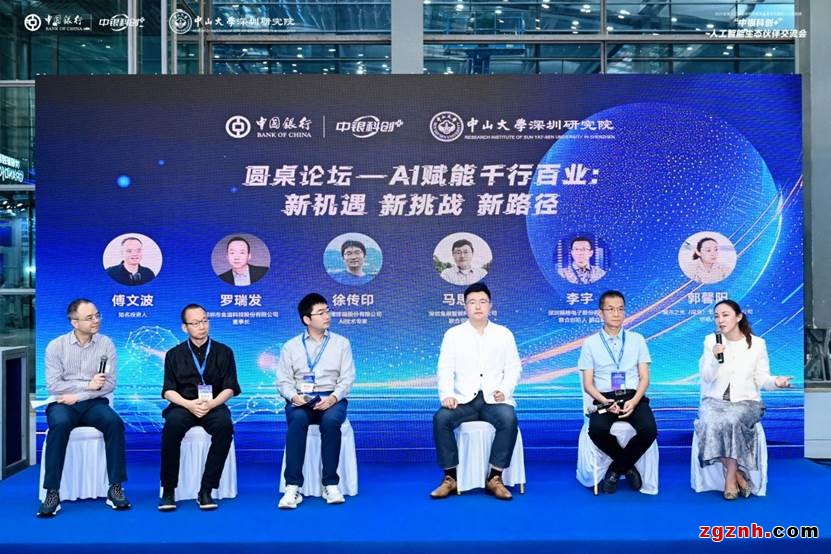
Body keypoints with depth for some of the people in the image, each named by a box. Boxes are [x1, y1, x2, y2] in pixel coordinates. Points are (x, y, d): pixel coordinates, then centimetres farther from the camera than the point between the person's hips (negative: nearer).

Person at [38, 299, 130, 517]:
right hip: (63, 404, -1)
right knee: (59, 424, -35)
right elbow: (53, 385, -7)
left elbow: (110, 384, -3)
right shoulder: (56, 346, 1)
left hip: (94, 403, 1)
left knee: (115, 423, -30)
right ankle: (52, 493, -29)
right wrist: (88, 385, -12)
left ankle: (115, 488, -23)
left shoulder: (106, 345, 3)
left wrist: (77, 396, -12)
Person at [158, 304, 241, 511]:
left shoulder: (223, 352, 11)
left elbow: (229, 388, 5)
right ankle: (168, 490, -23)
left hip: (213, 405, 0)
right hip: (183, 405, 0)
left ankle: (206, 490, -26)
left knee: (224, 425, -35)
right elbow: (168, 390, 5)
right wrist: (189, 404, -15)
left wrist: (211, 404, -15)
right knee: (172, 425, -35)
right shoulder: (174, 354, 13)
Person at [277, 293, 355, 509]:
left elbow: (347, 378, 3)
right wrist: (293, 396, -16)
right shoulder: (291, 346, 11)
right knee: (297, 420, -35)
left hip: (331, 399, 0)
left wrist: (333, 397, -15)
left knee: (331, 421, -35)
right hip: (300, 400, 0)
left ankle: (331, 484, -26)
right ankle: (292, 487, -33)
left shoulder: (341, 343, 11)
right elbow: (283, 381, 6)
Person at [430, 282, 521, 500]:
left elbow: (513, 368, 7)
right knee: (441, 418, -29)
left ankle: (495, 478, -22)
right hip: (464, 400, 0)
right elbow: (445, 369, 2)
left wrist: (504, 390, -12)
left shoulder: (504, 334, 12)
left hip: (494, 399, 0)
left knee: (509, 419, -33)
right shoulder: (453, 334, 10)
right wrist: (446, 394, -16)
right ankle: (451, 477, -17)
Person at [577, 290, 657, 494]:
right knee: (597, 430, -33)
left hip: (634, 398, 1)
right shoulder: (590, 343, 8)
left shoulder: (637, 339, 13)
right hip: (605, 399, -1)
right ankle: (627, 466, -2)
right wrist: (605, 402, -16)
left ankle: (616, 468, -2)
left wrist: (634, 401, -13)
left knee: (649, 430, -30)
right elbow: (588, 384, 4)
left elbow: (644, 378, 7)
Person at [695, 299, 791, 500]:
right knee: (710, 423, -33)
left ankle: (731, 478, -20)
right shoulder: (711, 341, 5)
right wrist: (715, 357, -18)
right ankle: (737, 474, -18)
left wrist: (775, 381, -19)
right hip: (715, 400, 1)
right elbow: (707, 377, 0)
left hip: (746, 401, -1)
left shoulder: (757, 343, 3)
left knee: (731, 421, -35)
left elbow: (761, 379, 3)